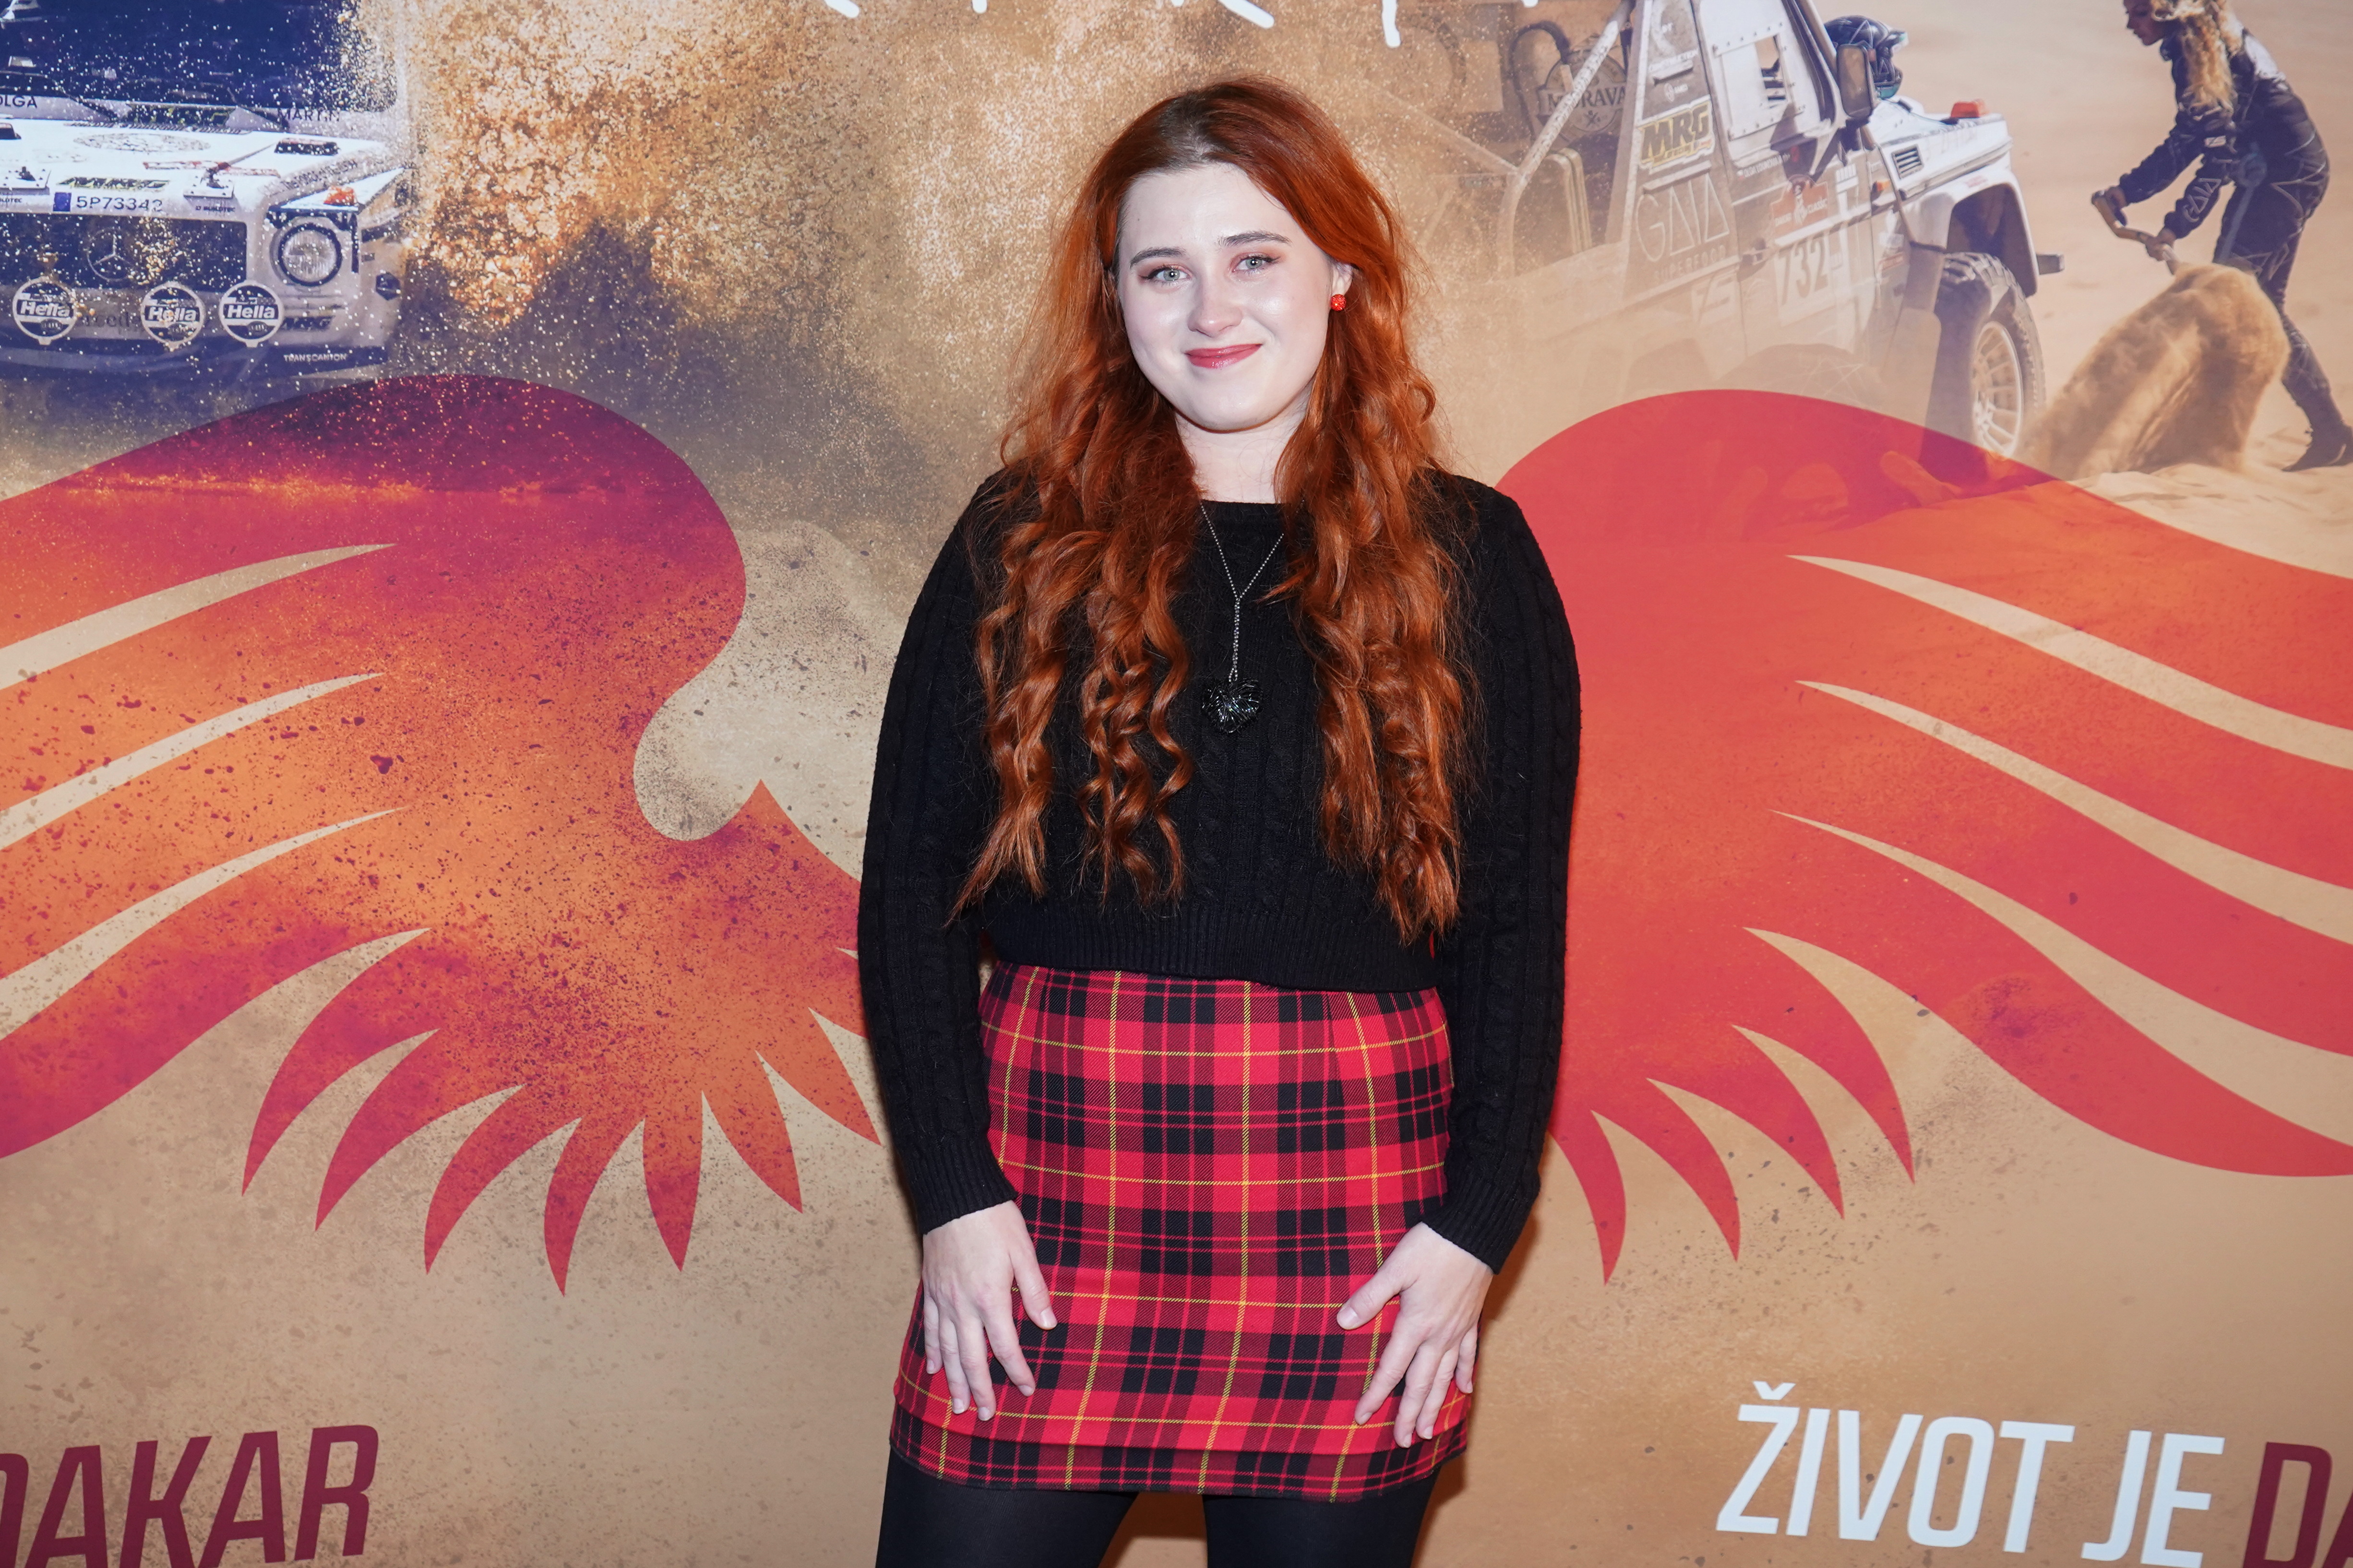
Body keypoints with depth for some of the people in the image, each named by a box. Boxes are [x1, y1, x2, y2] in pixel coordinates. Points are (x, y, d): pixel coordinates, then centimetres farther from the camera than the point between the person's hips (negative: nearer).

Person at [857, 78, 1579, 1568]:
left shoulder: (1468, 555, 4)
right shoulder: (1020, 546, 4)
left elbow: (1518, 921, 4)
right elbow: (911, 890, 2)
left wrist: (1477, 1225, -3)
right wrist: (954, 1197, -5)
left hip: (1351, 1213, 0)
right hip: (1049, 1184, 1)